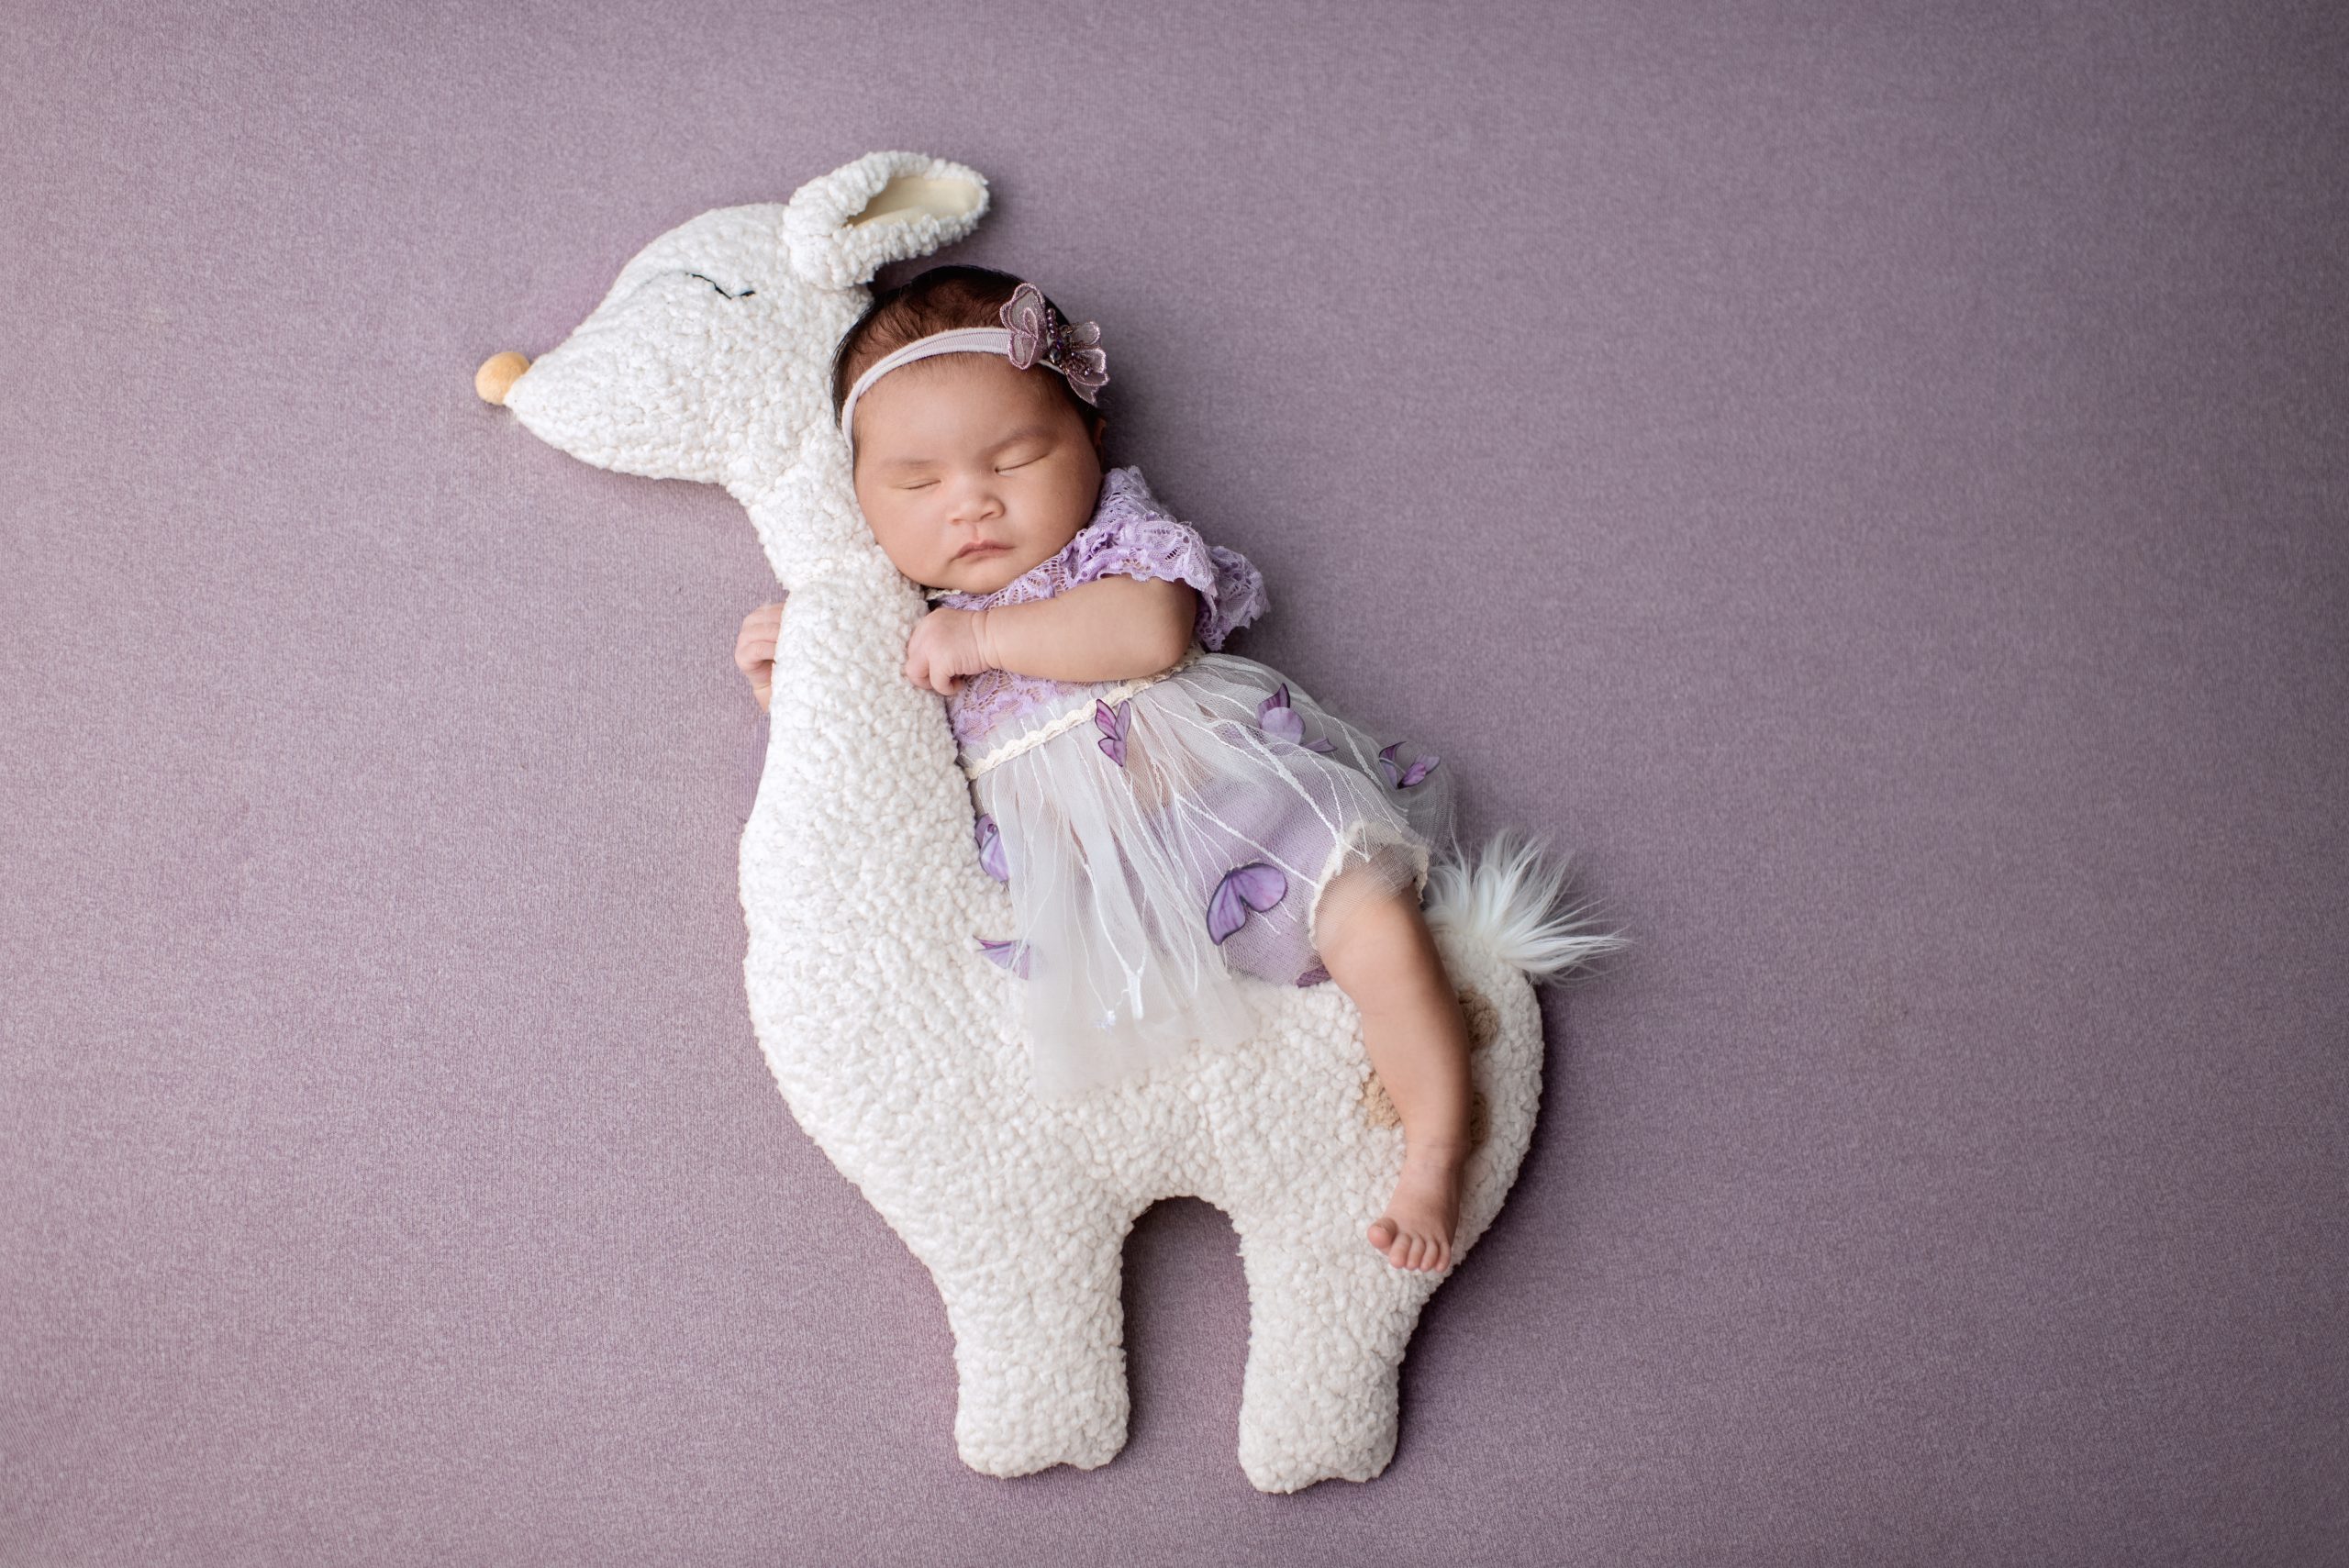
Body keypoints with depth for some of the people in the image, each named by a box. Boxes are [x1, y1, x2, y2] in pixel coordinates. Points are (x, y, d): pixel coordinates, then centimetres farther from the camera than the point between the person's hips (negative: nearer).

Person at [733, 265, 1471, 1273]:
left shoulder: (1119, 536, 6)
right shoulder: (905, 635, 18)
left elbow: (1153, 630, -15)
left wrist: (987, 634, -14)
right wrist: (789, 691, 6)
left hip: (1228, 803, -3)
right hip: (1082, 899, 4)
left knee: (1373, 915, -19)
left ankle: (1436, 1157, -9)